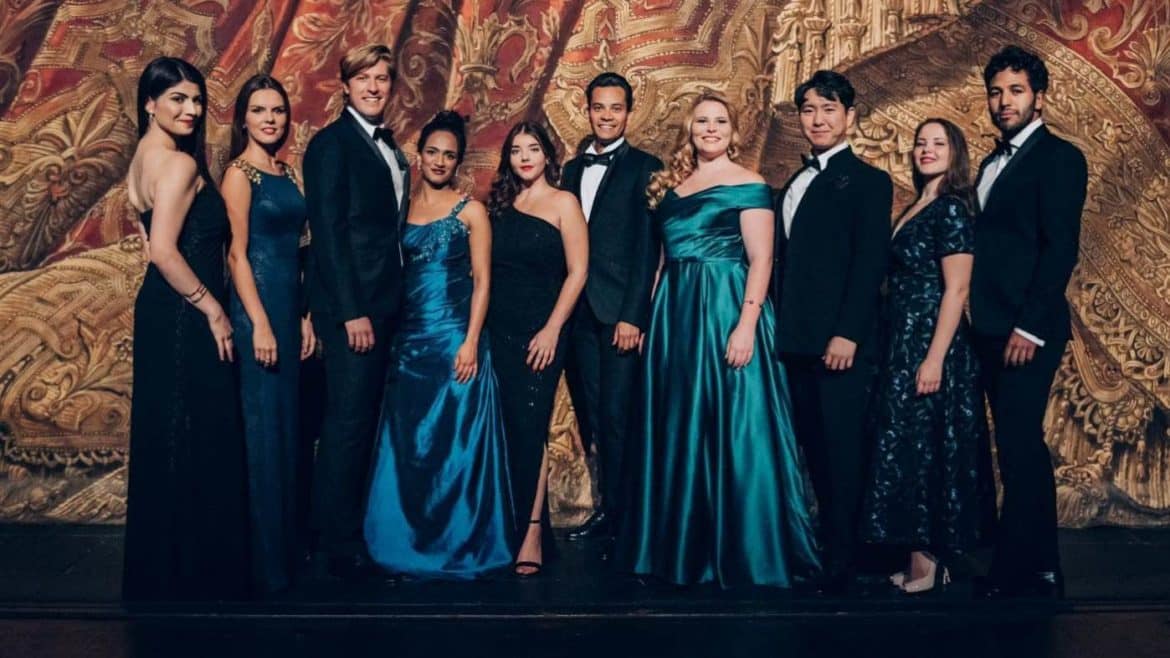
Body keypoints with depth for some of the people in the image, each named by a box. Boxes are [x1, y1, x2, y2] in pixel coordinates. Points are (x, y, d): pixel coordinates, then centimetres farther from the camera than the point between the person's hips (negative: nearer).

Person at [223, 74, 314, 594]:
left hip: (289, 308, 8)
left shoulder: (284, 172, 15)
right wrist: (259, 324, -17)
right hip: (257, 308, -8)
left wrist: (303, 317, 13)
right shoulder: (240, 173, -7)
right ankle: (264, 560, 6)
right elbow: (237, 254, -12)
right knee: (262, 430, -3)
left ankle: (286, 546, 22)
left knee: (288, 425, 12)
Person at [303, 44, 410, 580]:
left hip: (383, 304, 8)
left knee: (366, 421, 12)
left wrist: (391, 305, 11)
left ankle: (354, 530, 22)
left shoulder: (388, 147, 17)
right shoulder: (332, 143, -7)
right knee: (348, 423, -5)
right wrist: (352, 311, -19)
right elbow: (328, 231, -14)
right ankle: (337, 546, 5)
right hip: (351, 305, -8)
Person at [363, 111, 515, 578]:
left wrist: (471, 341, -13)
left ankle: (457, 543, 13)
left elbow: (482, 280, -4)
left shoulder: (471, 211, 0)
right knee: (405, 444, 7)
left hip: (454, 336, -4)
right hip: (409, 338, 4)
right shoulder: (402, 207, 10)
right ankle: (409, 541, 20)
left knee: (453, 442, 0)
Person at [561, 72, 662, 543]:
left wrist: (632, 315, -14)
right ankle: (606, 504, 16)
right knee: (591, 413, 8)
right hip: (579, 310, 6)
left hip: (620, 310, -5)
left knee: (616, 415, -5)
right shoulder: (573, 168, 16)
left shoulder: (644, 168, -1)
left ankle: (618, 513, 5)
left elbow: (647, 249, -8)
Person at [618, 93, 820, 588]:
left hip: (725, 311, -6)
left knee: (731, 428, -4)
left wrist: (746, 326, -20)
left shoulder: (748, 185, -3)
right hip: (674, 314, 6)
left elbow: (761, 260, -10)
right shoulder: (670, 185, 15)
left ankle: (739, 550, 8)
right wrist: (651, 319, 12)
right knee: (678, 430, 10)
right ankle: (683, 546, 21)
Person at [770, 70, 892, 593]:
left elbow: (871, 263, -10)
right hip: (798, 343, 7)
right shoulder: (793, 184, 21)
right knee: (814, 451, 10)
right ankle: (824, 544, 18)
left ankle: (840, 564, 3)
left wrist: (848, 334, -18)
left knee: (842, 453, -3)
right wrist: (779, 330, 11)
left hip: (841, 343, -7)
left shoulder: (867, 181, 0)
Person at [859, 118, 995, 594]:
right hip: (901, 342, 9)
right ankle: (923, 558, 18)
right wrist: (910, 354, 13)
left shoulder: (951, 209, -10)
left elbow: (956, 290, -17)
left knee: (917, 448, -5)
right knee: (908, 446, 10)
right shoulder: (915, 209, 16)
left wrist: (934, 359, -22)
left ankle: (924, 563, 4)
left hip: (930, 343, -9)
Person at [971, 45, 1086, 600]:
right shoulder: (991, 164, 19)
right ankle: (1041, 570, 20)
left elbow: (1061, 248, -13)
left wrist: (1030, 327, -18)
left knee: (1019, 449, -8)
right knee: (1023, 449, 12)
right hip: (991, 329, 8)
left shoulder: (1058, 157, -5)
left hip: (1028, 330, -8)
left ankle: (1015, 575, 0)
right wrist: (984, 325, 9)